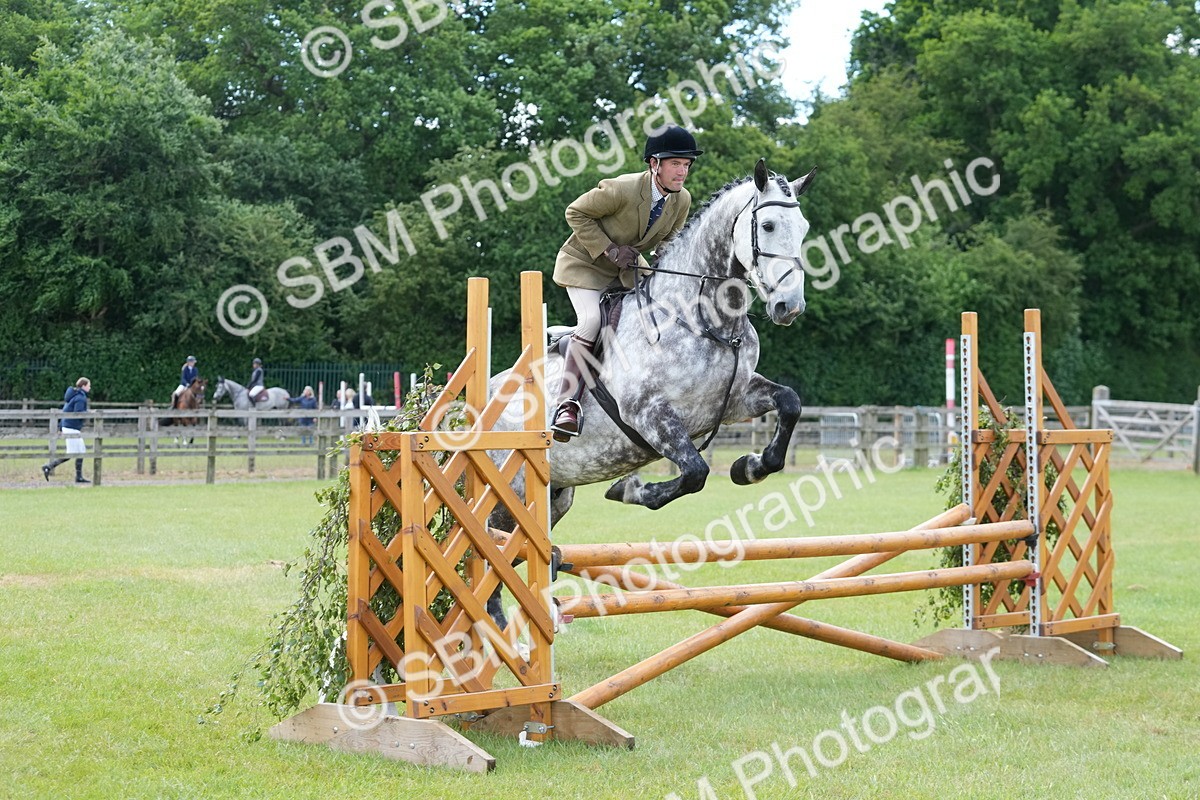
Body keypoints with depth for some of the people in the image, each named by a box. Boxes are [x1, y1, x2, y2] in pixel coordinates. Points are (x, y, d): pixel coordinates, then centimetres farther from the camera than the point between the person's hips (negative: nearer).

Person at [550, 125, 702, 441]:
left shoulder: (682, 200, -11)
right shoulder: (621, 189, -31)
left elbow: (669, 240, 7)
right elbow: (576, 213, -19)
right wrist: (609, 250, -26)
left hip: (629, 265, 7)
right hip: (587, 262, -7)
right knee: (591, 320, -25)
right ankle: (567, 406, -24)